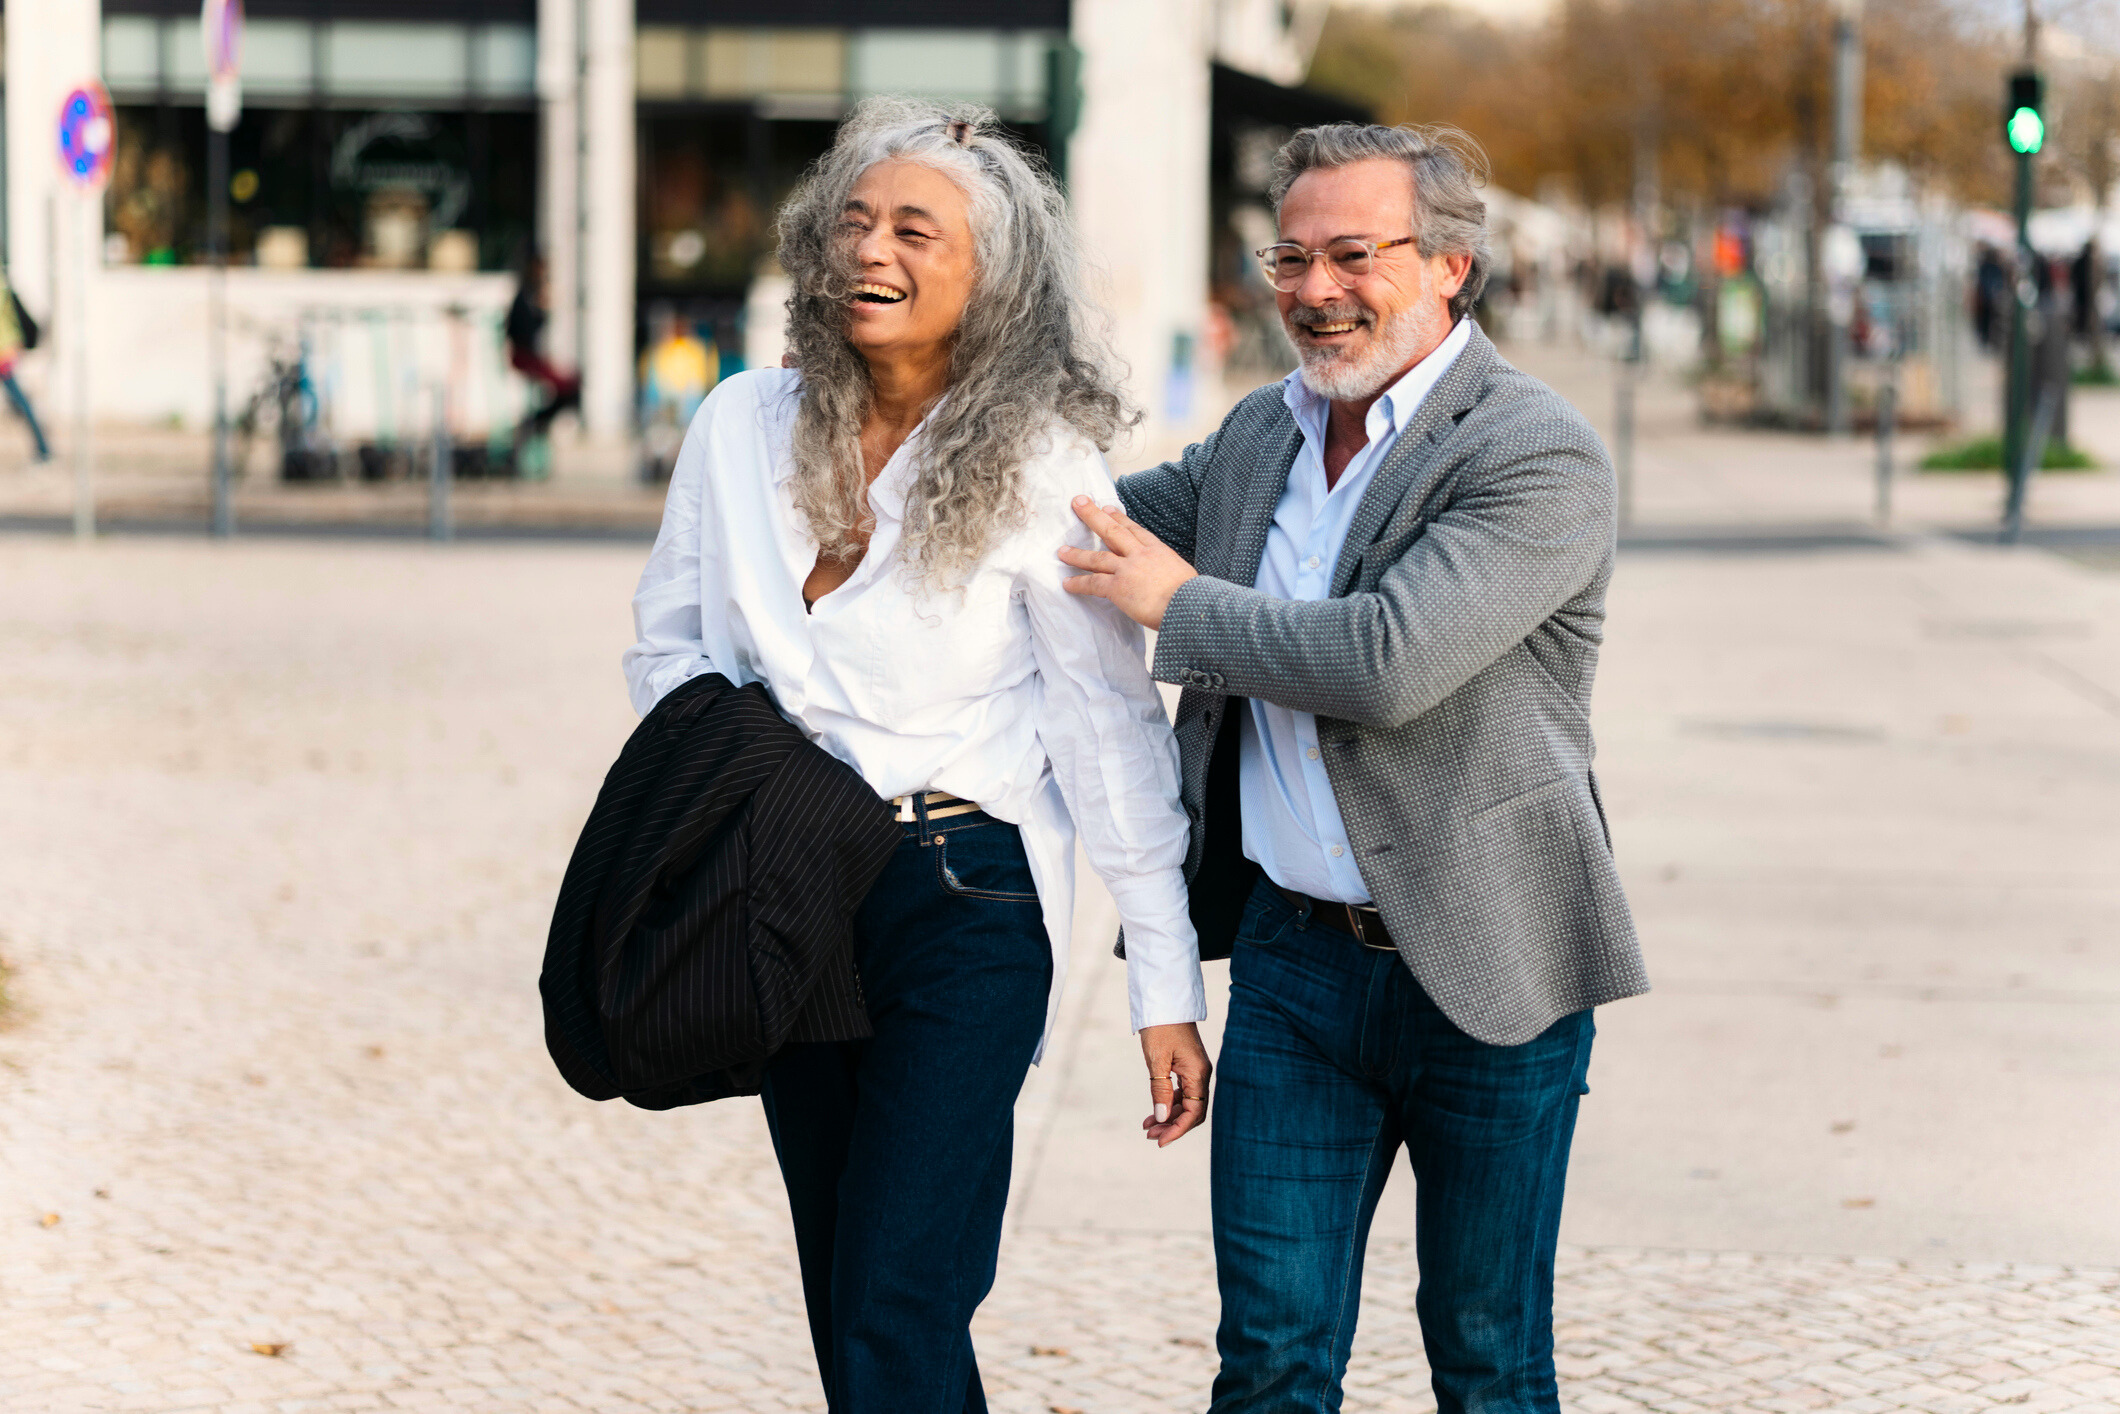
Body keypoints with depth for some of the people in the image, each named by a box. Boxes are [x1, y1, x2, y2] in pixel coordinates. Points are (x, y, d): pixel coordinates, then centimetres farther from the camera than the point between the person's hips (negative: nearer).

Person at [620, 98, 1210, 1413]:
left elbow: (1114, 728, -6)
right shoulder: (745, 425, 5)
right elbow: (671, 640, 17)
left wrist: (1167, 988, -7)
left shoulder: (1039, 464, -7)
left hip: (965, 903, -5)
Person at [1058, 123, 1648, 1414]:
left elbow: (1391, 658, -26)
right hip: (1294, 959, 6)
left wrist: (1180, 603, -14)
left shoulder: (1541, 458, -14)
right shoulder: (1262, 435, 9)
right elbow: (1092, 521, 27)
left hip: (1481, 972, -5)